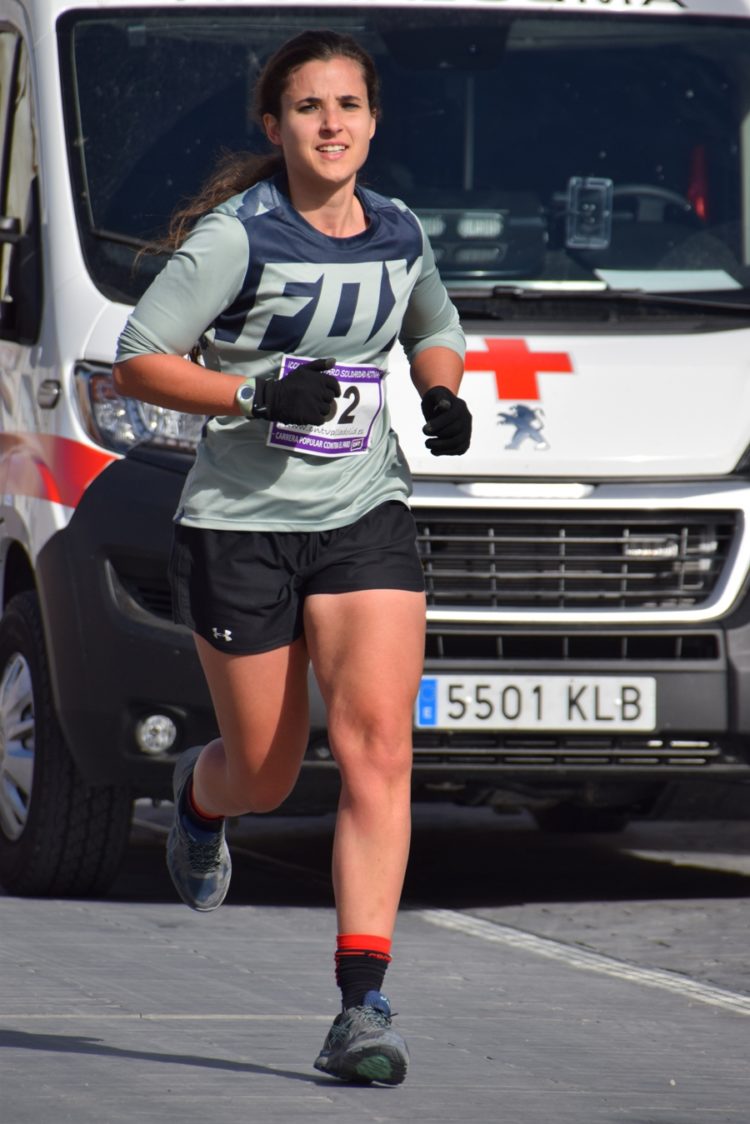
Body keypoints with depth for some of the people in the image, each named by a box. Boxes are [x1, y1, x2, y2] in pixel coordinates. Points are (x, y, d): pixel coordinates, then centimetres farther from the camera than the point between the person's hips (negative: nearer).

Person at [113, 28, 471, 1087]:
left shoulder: (398, 234, 5)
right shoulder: (238, 236, -11)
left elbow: (435, 330, 26)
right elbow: (137, 363, -11)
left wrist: (443, 395, 5)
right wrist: (258, 393, -22)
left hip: (365, 517, 3)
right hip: (239, 524, -3)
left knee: (378, 744, -15)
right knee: (266, 776, 8)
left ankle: (364, 1001, -16)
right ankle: (200, 791, 48)